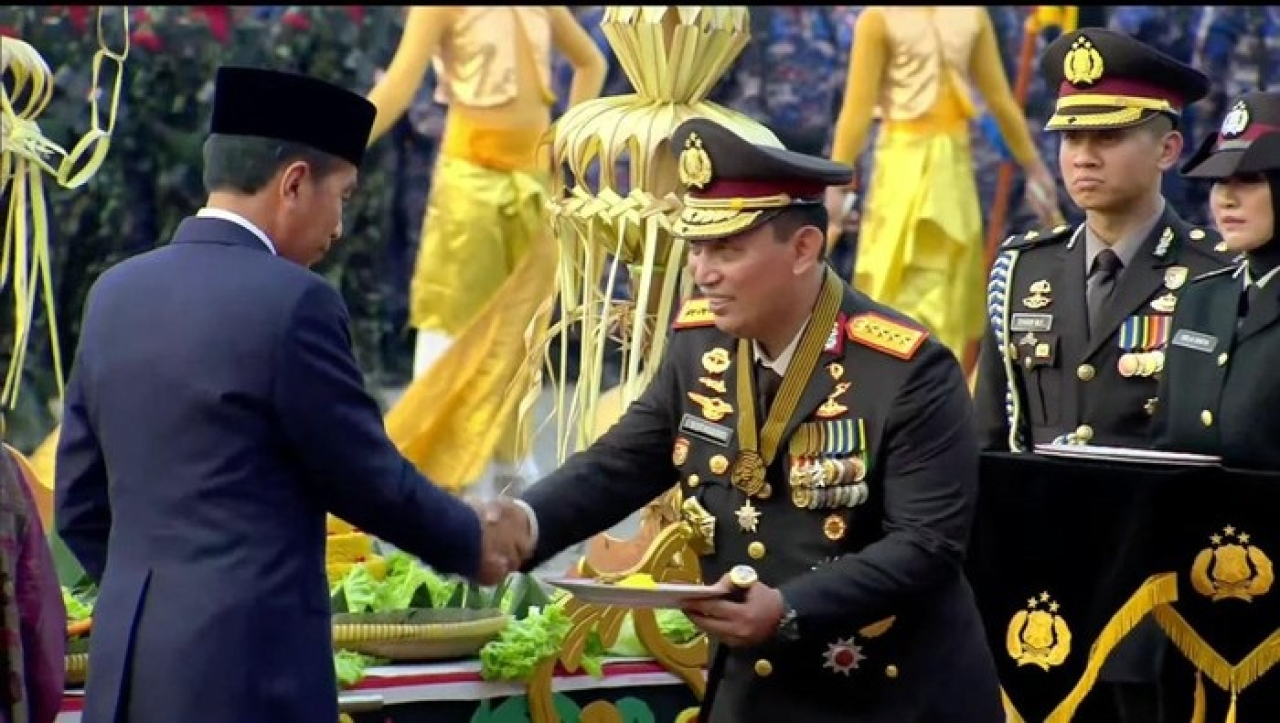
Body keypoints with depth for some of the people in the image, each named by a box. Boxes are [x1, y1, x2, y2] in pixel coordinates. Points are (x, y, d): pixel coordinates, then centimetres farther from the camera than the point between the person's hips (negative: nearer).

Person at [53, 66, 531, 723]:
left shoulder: (116, 293, 10)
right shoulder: (291, 303, -11)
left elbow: (79, 504, 14)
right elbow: (370, 481, -4)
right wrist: (473, 544, 12)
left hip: (127, 667, 7)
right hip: (247, 669, -7)